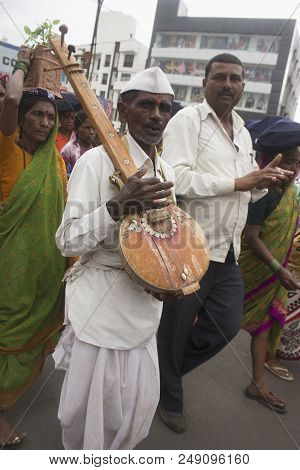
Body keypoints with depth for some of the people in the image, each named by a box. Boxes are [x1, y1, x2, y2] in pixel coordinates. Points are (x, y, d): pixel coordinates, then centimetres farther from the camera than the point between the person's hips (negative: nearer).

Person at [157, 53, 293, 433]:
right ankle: (168, 400, 36)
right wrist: (238, 182, -19)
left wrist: (263, 180, 0)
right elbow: (177, 178, -24)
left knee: (227, 325, 12)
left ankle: (166, 371, 38)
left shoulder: (244, 133, 17)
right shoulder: (188, 120, -9)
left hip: (228, 251, 8)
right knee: (174, 330, 10)